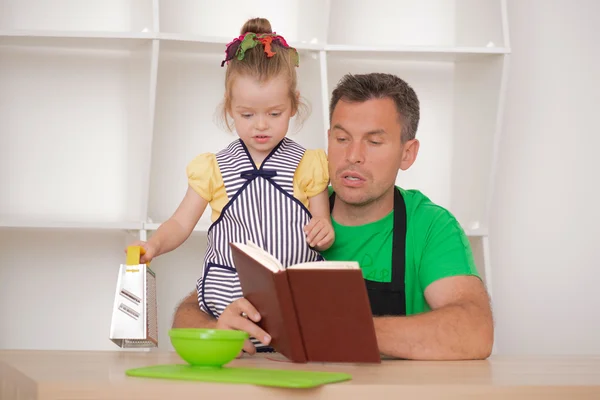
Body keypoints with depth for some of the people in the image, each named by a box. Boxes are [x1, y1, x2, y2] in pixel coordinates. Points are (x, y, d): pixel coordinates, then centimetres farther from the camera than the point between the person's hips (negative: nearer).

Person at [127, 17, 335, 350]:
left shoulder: (307, 166, 8)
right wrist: (154, 244, -8)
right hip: (229, 302, 1)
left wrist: (325, 232, -11)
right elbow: (181, 223, 12)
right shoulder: (214, 169, 11)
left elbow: (323, 229, 12)